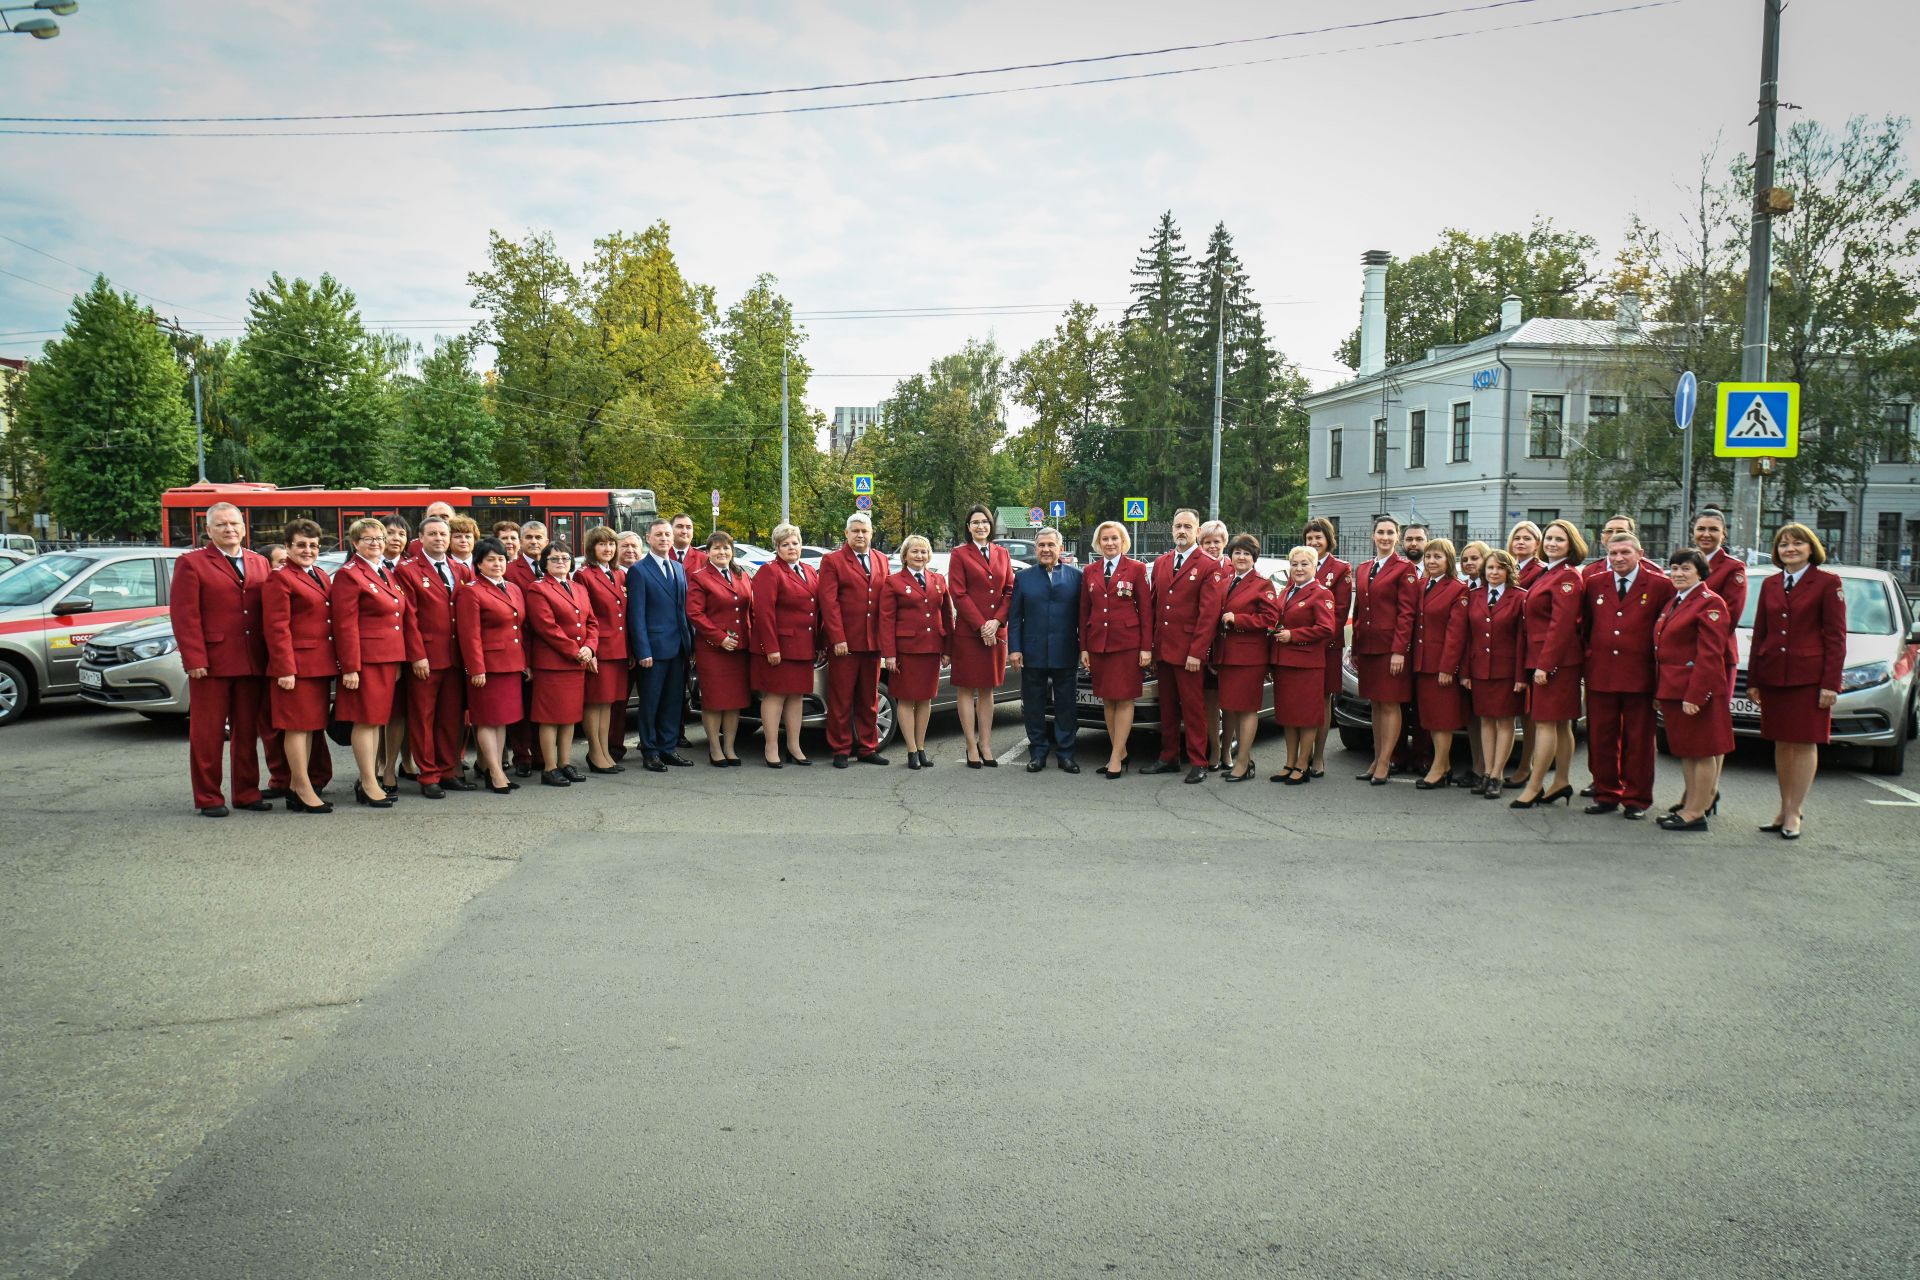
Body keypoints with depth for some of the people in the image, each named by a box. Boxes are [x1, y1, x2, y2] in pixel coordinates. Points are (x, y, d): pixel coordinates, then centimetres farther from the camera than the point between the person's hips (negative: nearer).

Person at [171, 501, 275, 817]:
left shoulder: (260, 563, 14)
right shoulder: (191, 563, 0)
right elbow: (185, 615, -7)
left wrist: (271, 655, 3)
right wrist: (194, 659, -15)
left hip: (252, 663, 4)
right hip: (211, 662, -4)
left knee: (248, 732, 11)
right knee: (207, 734, 3)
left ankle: (247, 793, 20)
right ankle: (208, 798, 10)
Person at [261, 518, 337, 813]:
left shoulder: (322, 576, 16)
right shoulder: (279, 579, -8)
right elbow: (277, 628, -14)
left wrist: (335, 662, 12)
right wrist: (285, 669, -19)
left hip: (321, 664, 8)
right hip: (297, 664, -8)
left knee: (311, 725, 12)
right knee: (297, 725, -3)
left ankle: (295, 787, 21)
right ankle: (304, 791, -1)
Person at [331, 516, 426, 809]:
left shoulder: (387, 574, 16)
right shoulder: (349, 575, -8)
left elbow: (407, 617, 15)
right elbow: (345, 626, -13)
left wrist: (418, 654, 9)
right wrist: (350, 668, -17)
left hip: (390, 659, 8)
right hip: (366, 659, -8)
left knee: (379, 719, 11)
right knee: (366, 720, -3)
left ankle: (371, 778, 18)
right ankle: (369, 785, 1)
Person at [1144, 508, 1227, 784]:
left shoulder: (1210, 567, -7)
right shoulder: (1161, 563, 13)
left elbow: (1209, 614, -12)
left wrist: (1196, 653, -17)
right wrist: (1150, 645, 7)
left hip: (1189, 652, -6)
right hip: (1162, 648, 6)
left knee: (1193, 707, 0)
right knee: (1167, 707, 13)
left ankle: (1197, 763, 7)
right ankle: (1168, 758, 22)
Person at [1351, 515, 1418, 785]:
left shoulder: (1405, 570, -4)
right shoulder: (1363, 571, 15)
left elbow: (1406, 613, -10)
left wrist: (1399, 650, -16)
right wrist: (1355, 649, 13)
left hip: (1391, 649, -6)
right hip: (1366, 648, 6)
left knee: (1390, 705, -2)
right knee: (1375, 705, 11)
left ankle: (1384, 763, 2)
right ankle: (1377, 760, 18)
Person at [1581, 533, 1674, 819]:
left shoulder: (1660, 586, -1)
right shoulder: (1594, 584, 10)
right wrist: (1588, 650, 8)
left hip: (1640, 676, -3)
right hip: (1600, 674, 3)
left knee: (1639, 740, 5)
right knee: (1600, 738, 7)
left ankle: (1637, 799, 14)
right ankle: (1606, 794, 17)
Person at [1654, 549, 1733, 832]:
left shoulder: (1710, 603, -12)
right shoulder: (1673, 603, 17)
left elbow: (1709, 655, -18)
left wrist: (1694, 695, -22)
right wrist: (1660, 689, 11)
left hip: (1696, 690, -9)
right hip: (1672, 688, 9)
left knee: (1702, 750, 0)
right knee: (1684, 749, 16)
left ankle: (1696, 812, 4)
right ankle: (1693, 801, 26)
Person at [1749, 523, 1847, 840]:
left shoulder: (1828, 583, -2)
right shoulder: (1770, 585, 12)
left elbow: (1836, 636, -5)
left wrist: (1830, 683, -11)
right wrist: (1752, 679, 10)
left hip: (1809, 676, -5)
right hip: (1773, 676, 5)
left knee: (1805, 743, -1)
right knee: (1781, 744, 9)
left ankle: (1794, 813, 2)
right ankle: (1784, 810, 16)